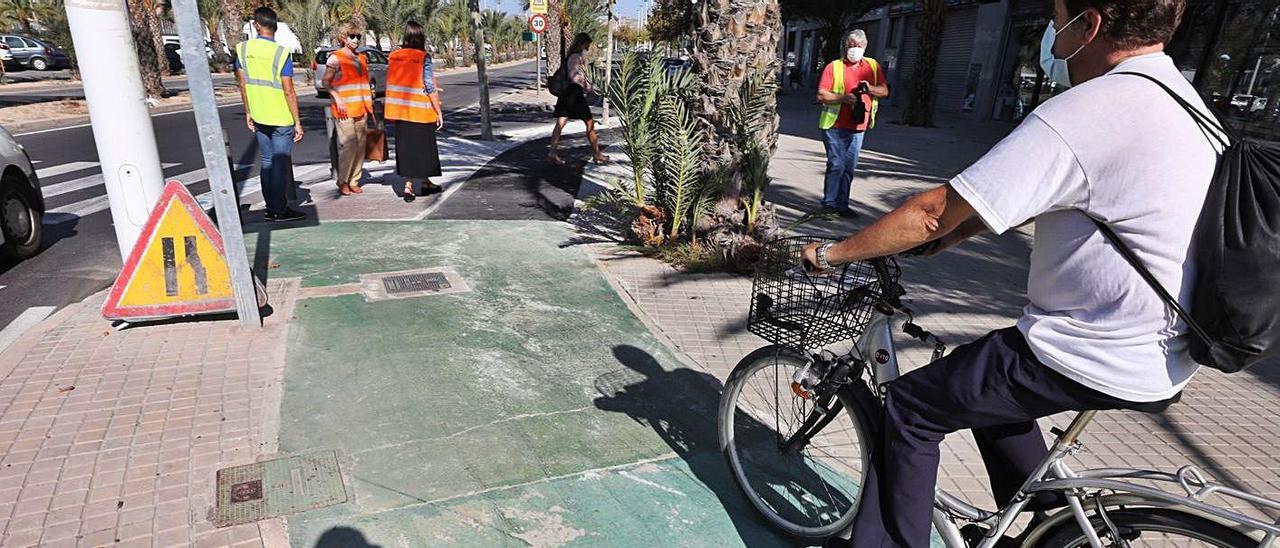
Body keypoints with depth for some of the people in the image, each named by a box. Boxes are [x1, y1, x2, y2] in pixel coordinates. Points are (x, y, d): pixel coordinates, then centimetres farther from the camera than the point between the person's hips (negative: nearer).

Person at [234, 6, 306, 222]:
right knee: (281, 163, 0)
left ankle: (270, 208, 19)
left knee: (267, 161, 14)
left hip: (259, 118, 5)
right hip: (281, 119, -5)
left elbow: (243, 84, 6)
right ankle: (281, 210, 4)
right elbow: (289, 92, -15)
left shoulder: (242, 49, 1)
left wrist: (248, 112, 16)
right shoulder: (281, 53, -14)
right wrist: (298, 122, -9)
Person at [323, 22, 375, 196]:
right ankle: (343, 182, 2)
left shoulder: (362, 57, 16)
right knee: (348, 146, -11)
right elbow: (326, 82, -5)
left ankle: (354, 181, 16)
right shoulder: (335, 57, -4)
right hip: (344, 110, -7)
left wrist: (369, 104, 18)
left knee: (360, 146, 6)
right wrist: (337, 99, -17)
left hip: (361, 109, 7)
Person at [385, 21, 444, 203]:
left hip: (401, 110, 4)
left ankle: (408, 185, 11)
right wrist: (439, 112, -7)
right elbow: (430, 87, -13)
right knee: (422, 146, 9)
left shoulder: (394, 56, 2)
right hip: (421, 111, -4)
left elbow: (391, 82, 8)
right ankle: (425, 183, 21)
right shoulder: (424, 58, -11)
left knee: (405, 147, 11)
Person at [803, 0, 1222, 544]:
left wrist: (829, 253, -9)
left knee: (910, 406, 3)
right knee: (981, 382, 29)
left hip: (1092, 363, -9)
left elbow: (934, 211, -22)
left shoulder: (1082, 114, -23)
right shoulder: (1181, 96, 8)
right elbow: (1029, 195, 13)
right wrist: (944, 239, 13)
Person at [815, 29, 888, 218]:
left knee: (849, 167, 6)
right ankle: (829, 203, 3)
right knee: (836, 165, -7)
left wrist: (870, 89, -10)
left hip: (858, 127, 4)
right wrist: (843, 98, -21)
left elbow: (884, 91, 11)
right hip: (835, 126, -4)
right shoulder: (834, 66, 0)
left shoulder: (873, 66, 12)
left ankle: (842, 205, 14)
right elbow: (821, 95, -7)